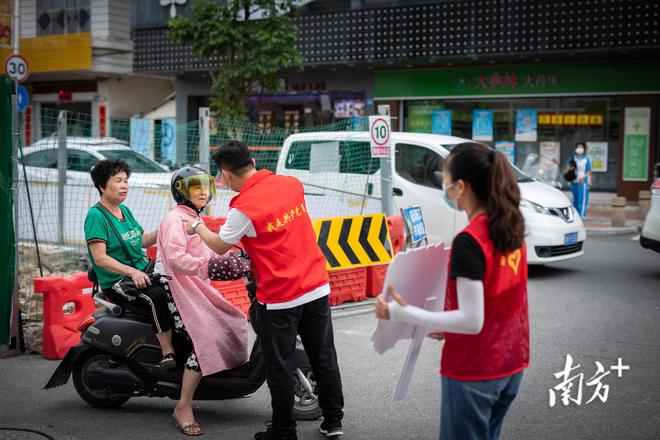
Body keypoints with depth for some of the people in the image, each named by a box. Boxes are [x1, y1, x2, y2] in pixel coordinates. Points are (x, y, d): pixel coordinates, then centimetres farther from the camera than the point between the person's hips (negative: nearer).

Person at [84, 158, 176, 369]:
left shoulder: (124, 210, 14)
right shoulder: (96, 215, -11)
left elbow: (142, 240, 22)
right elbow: (100, 258, -19)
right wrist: (131, 272, -28)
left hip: (142, 275, 8)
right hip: (116, 283, -8)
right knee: (156, 296, -33)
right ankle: (168, 353, -30)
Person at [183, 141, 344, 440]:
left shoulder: (244, 208, -18)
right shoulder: (292, 183, 0)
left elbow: (220, 246, -1)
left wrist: (197, 228, 17)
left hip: (279, 299, -6)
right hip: (317, 288, 6)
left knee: (279, 368, 9)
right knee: (324, 358, 16)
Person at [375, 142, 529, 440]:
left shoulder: (468, 242, -24)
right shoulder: (512, 229, 2)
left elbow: (472, 321, -24)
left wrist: (403, 313, -22)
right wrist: (449, 328, 14)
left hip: (473, 371, -7)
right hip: (510, 363, 8)